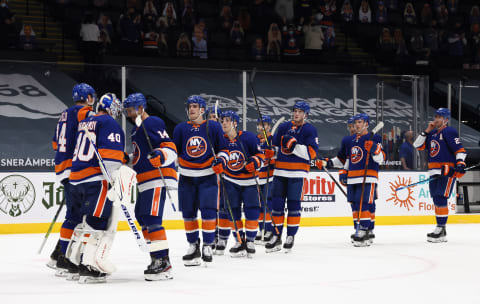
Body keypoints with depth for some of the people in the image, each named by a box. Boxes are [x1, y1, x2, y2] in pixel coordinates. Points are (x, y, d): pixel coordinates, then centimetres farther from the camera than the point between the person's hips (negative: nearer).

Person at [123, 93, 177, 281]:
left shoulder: (153, 123, -9)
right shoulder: (136, 130, 22)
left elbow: (171, 148, -18)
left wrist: (161, 155, -35)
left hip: (158, 179, -11)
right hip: (146, 182, 11)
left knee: (151, 219, -18)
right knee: (142, 217, 14)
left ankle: (163, 261, -20)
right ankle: (157, 258, 19)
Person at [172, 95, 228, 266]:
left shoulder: (214, 127, 0)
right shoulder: (180, 129, 6)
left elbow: (223, 149, 6)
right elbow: (174, 151, 13)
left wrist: (221, 161, -11)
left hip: (208, 176, -2)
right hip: (187, 177, 3)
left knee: (208, 211, -10)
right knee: (188, 212, 4)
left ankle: (207, 245, 0)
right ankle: (193, 245, 17)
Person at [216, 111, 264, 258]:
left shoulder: (248, 137, -12)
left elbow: (260, 154, -6)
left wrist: (255, 162, -23)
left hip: (249, 179, -2)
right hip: (231, 181, 2)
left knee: (252, 211, -6)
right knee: (232, 211, -2)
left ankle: (250, 241, 3)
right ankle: (239, 241, 6)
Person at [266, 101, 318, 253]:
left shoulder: (310, 130, -2)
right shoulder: (284, 127, 12)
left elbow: (311, 153, -12)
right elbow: (274, 145, 24)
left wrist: (294, 145, -20)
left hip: (297, 172, -4)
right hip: (280, 170, 5)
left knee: (293, 204, -3)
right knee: (277, 203, 3)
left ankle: (290, 236, 8)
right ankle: (277, 236, 10)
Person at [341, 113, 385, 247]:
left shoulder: (373, 139, -2)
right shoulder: (351, 141, 19)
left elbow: (380, 159, -9)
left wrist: (375, 149, -26)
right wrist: (343, 172, 19)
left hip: (368, 178, -7)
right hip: (352, 179, 7)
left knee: (364, 204, -16)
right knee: (355, 205, 8)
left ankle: (364, 230, -18)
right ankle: (359, 230, 15)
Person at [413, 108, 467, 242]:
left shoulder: (449, 132, -6)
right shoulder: (432, 133, 18)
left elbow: (460, 150, -12)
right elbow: (418, 146, 14)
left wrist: (460, 164, -25)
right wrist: (426, 131, 7)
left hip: (447, 171, -8)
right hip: (434, 173, 8)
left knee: (441, 199, -15)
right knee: (437, 200, 10)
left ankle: (441, 229, -13)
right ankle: (441, 230, 16)